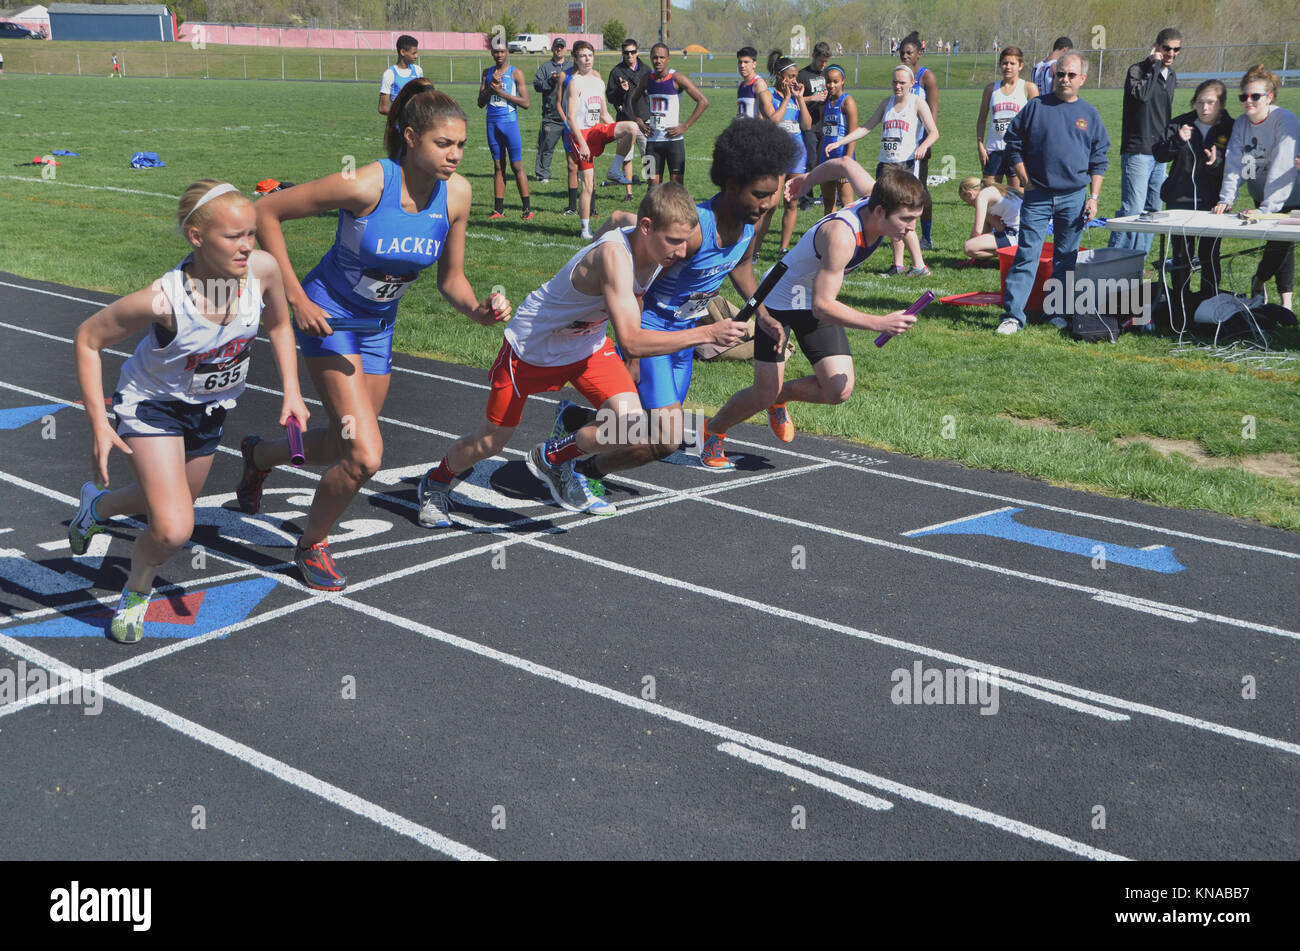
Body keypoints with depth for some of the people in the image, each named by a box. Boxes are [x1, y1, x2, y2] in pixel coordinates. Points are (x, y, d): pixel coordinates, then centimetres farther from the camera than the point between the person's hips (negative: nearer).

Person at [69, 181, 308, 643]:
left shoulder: (262, 269, -25)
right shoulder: (163, 300, -36)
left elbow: (279, 324, -1)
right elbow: (88, 338, -20)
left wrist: (291, 391, -8)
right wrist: (99, 424, -21)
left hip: (210, 408, 5)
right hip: (152, 403, -5)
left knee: (172, 504, 25)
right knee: (173, 530, -18)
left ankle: (99, 504, 57)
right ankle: (137, 592, 16)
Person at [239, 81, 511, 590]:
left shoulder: (456, 193, -12)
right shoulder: (365, 184, -28)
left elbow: (450, 279, 0)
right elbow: (266, 211, -20)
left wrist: (478, 310, -22)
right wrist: (296, 298, -20)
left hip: (378, 324, 6)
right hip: (329, 316, -6)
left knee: (345, 447, 18)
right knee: (365, 456, -16)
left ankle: (260, 454, 51)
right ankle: (312, 545, 13)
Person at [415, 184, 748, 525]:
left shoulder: (656, 246, -16)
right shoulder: (614, 255, -40)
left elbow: (616, 218, 10)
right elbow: (631, 342, -47)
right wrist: (707, 334, -50)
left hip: (589, 344, 6)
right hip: (531, 347, -6)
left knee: (632, 426, -15)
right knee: (491, 442, 10)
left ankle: (552, 459, 14)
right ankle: (435, 484, 43)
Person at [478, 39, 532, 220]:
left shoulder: (516, 73, -2)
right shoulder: (488, 73, 12)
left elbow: (525, 103, -8)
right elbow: (480, 103, 10)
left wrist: (501, 92, -14)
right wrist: (490, 88, -8)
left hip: (510, 122, -5)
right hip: (492, 123, 5)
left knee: (517, 166, -6)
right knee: (498, 166, 7)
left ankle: (527, 208, -4)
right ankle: (499, 208, 8)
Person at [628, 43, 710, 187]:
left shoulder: (677, 78, -10)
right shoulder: (647, 78, 5)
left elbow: (703, 101, -13)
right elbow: (633, 99, 25)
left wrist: (685, 126, -14)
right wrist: (639, 121, 9)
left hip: (674, 139, -5)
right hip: (653, 139, 5)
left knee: (677, 184, -4)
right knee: (653, 184, 6)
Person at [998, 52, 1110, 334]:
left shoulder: (1089, 113, 9)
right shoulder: (1036, 107, 3)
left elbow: (1099, 160, 11)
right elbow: (1013, 144, 6)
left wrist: (1093, 197, 3)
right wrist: (1026, 181, -1)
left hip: (1074, 197, 2)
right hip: (1037, 196, -2)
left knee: (1066, 258, 8)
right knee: (1026, 256, -7)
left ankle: (1058, 312, 18)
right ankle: (1012, 315, -8)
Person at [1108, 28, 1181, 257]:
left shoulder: (1172, 77, 17)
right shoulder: (1137, 70, -6)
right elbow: (1141, 94, -27)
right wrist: (1155, 65, -18)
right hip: (1137, 151, -8)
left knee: (1152, 210, 8)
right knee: (1133, 209, -15)